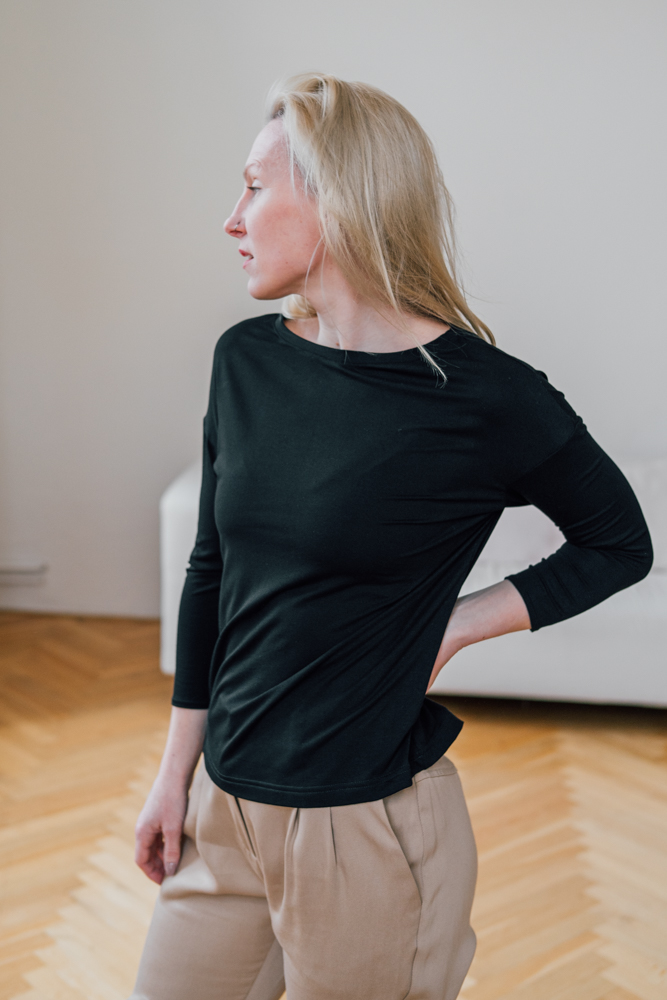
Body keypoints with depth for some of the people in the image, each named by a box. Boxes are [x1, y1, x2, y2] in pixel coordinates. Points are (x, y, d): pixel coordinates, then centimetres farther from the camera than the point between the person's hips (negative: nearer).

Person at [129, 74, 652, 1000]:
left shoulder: (487, 397, -16)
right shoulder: (247, 361, -1)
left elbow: (620, 544, 0)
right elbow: (211, 570, 7)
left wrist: (455, 625, -12)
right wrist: (175, 772, 9)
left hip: (367, 827, -5)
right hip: (223, 808, 5)